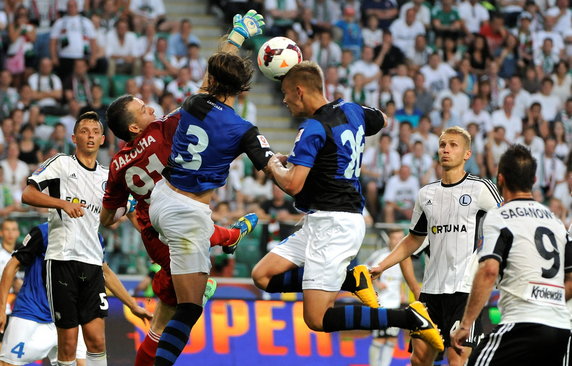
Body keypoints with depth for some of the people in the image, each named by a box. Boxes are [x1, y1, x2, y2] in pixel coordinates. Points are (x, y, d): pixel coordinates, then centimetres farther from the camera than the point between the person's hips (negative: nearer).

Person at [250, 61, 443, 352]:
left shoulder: (313, 129, -15)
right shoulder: (351, 110, 10)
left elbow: (292, 185, -21)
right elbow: (382, 120, 33)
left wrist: (274, 165, 0)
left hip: (332, 225, -10)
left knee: (317, 320, -12)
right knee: (263, 276, 9)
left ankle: (410, 318, -13)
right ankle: (354, 281, 3)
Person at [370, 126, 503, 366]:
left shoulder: (480, 188, -2)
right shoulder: (426, 194, 15)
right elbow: (414, 240, 25)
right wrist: (381, 267, 17)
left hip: (465, 288, -6)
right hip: (432, 288, 6)